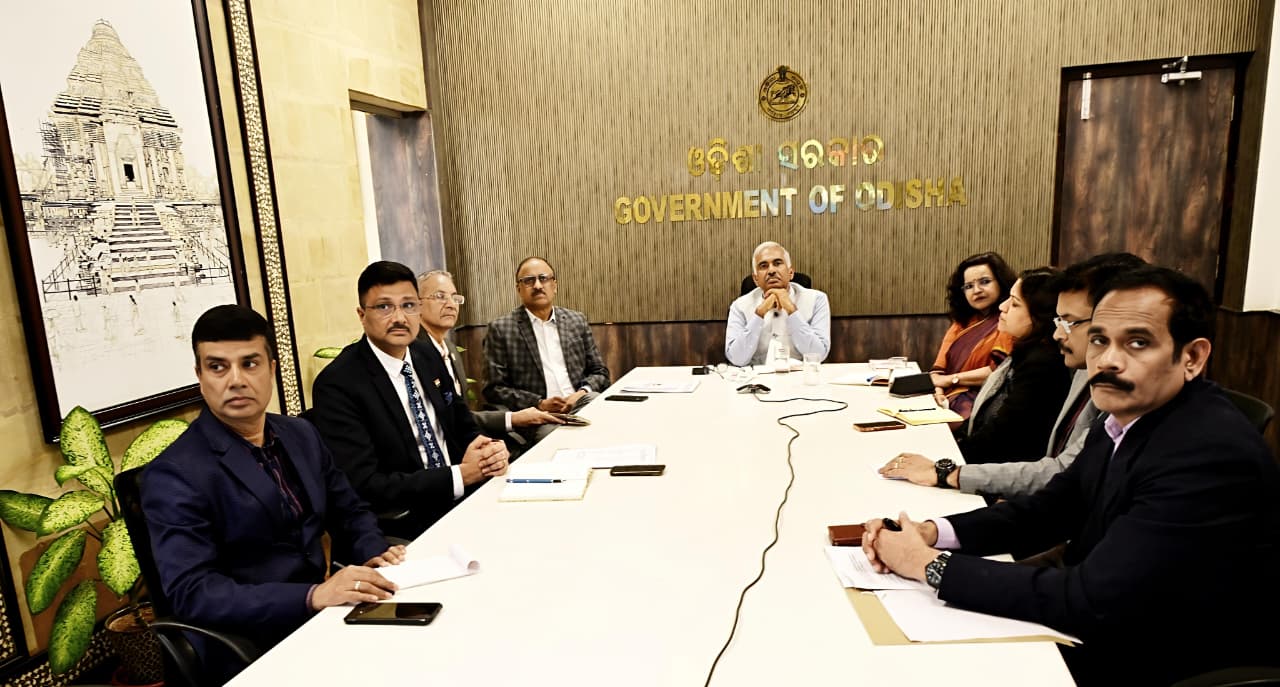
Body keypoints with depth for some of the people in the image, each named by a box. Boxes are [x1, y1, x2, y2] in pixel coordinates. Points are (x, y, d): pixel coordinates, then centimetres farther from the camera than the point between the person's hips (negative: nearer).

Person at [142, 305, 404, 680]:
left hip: (320, 618, 6)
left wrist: (373, 554, -7)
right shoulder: (174, 475, -12)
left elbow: (349, 512, 14)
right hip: (249, 651, -6)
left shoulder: (301, 435, 6)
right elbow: (192, 594, -19)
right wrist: (314, 596, -30)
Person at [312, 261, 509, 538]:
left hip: (465, 498, 7)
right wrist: (460, 474, -19)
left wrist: (490, 451, -9)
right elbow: (364, 487, -18)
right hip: (405, 527, -6)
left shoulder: (428, 358, 7)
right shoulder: (337, 384, -14)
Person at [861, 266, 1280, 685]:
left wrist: (931, 564, -23)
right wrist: (930, 533, -13)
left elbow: (1089, 602, -30)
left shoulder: (1212, 455, -28)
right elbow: (1046, 510, 4)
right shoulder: (1126, 420, -2)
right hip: (1101, 625, 7)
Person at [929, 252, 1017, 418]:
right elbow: (941, 362, 11)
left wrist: (951, 379, -8)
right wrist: (936, 386, -9)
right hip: (947, 395, 7)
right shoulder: (962, 321, 20)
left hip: (980, 400, -6)